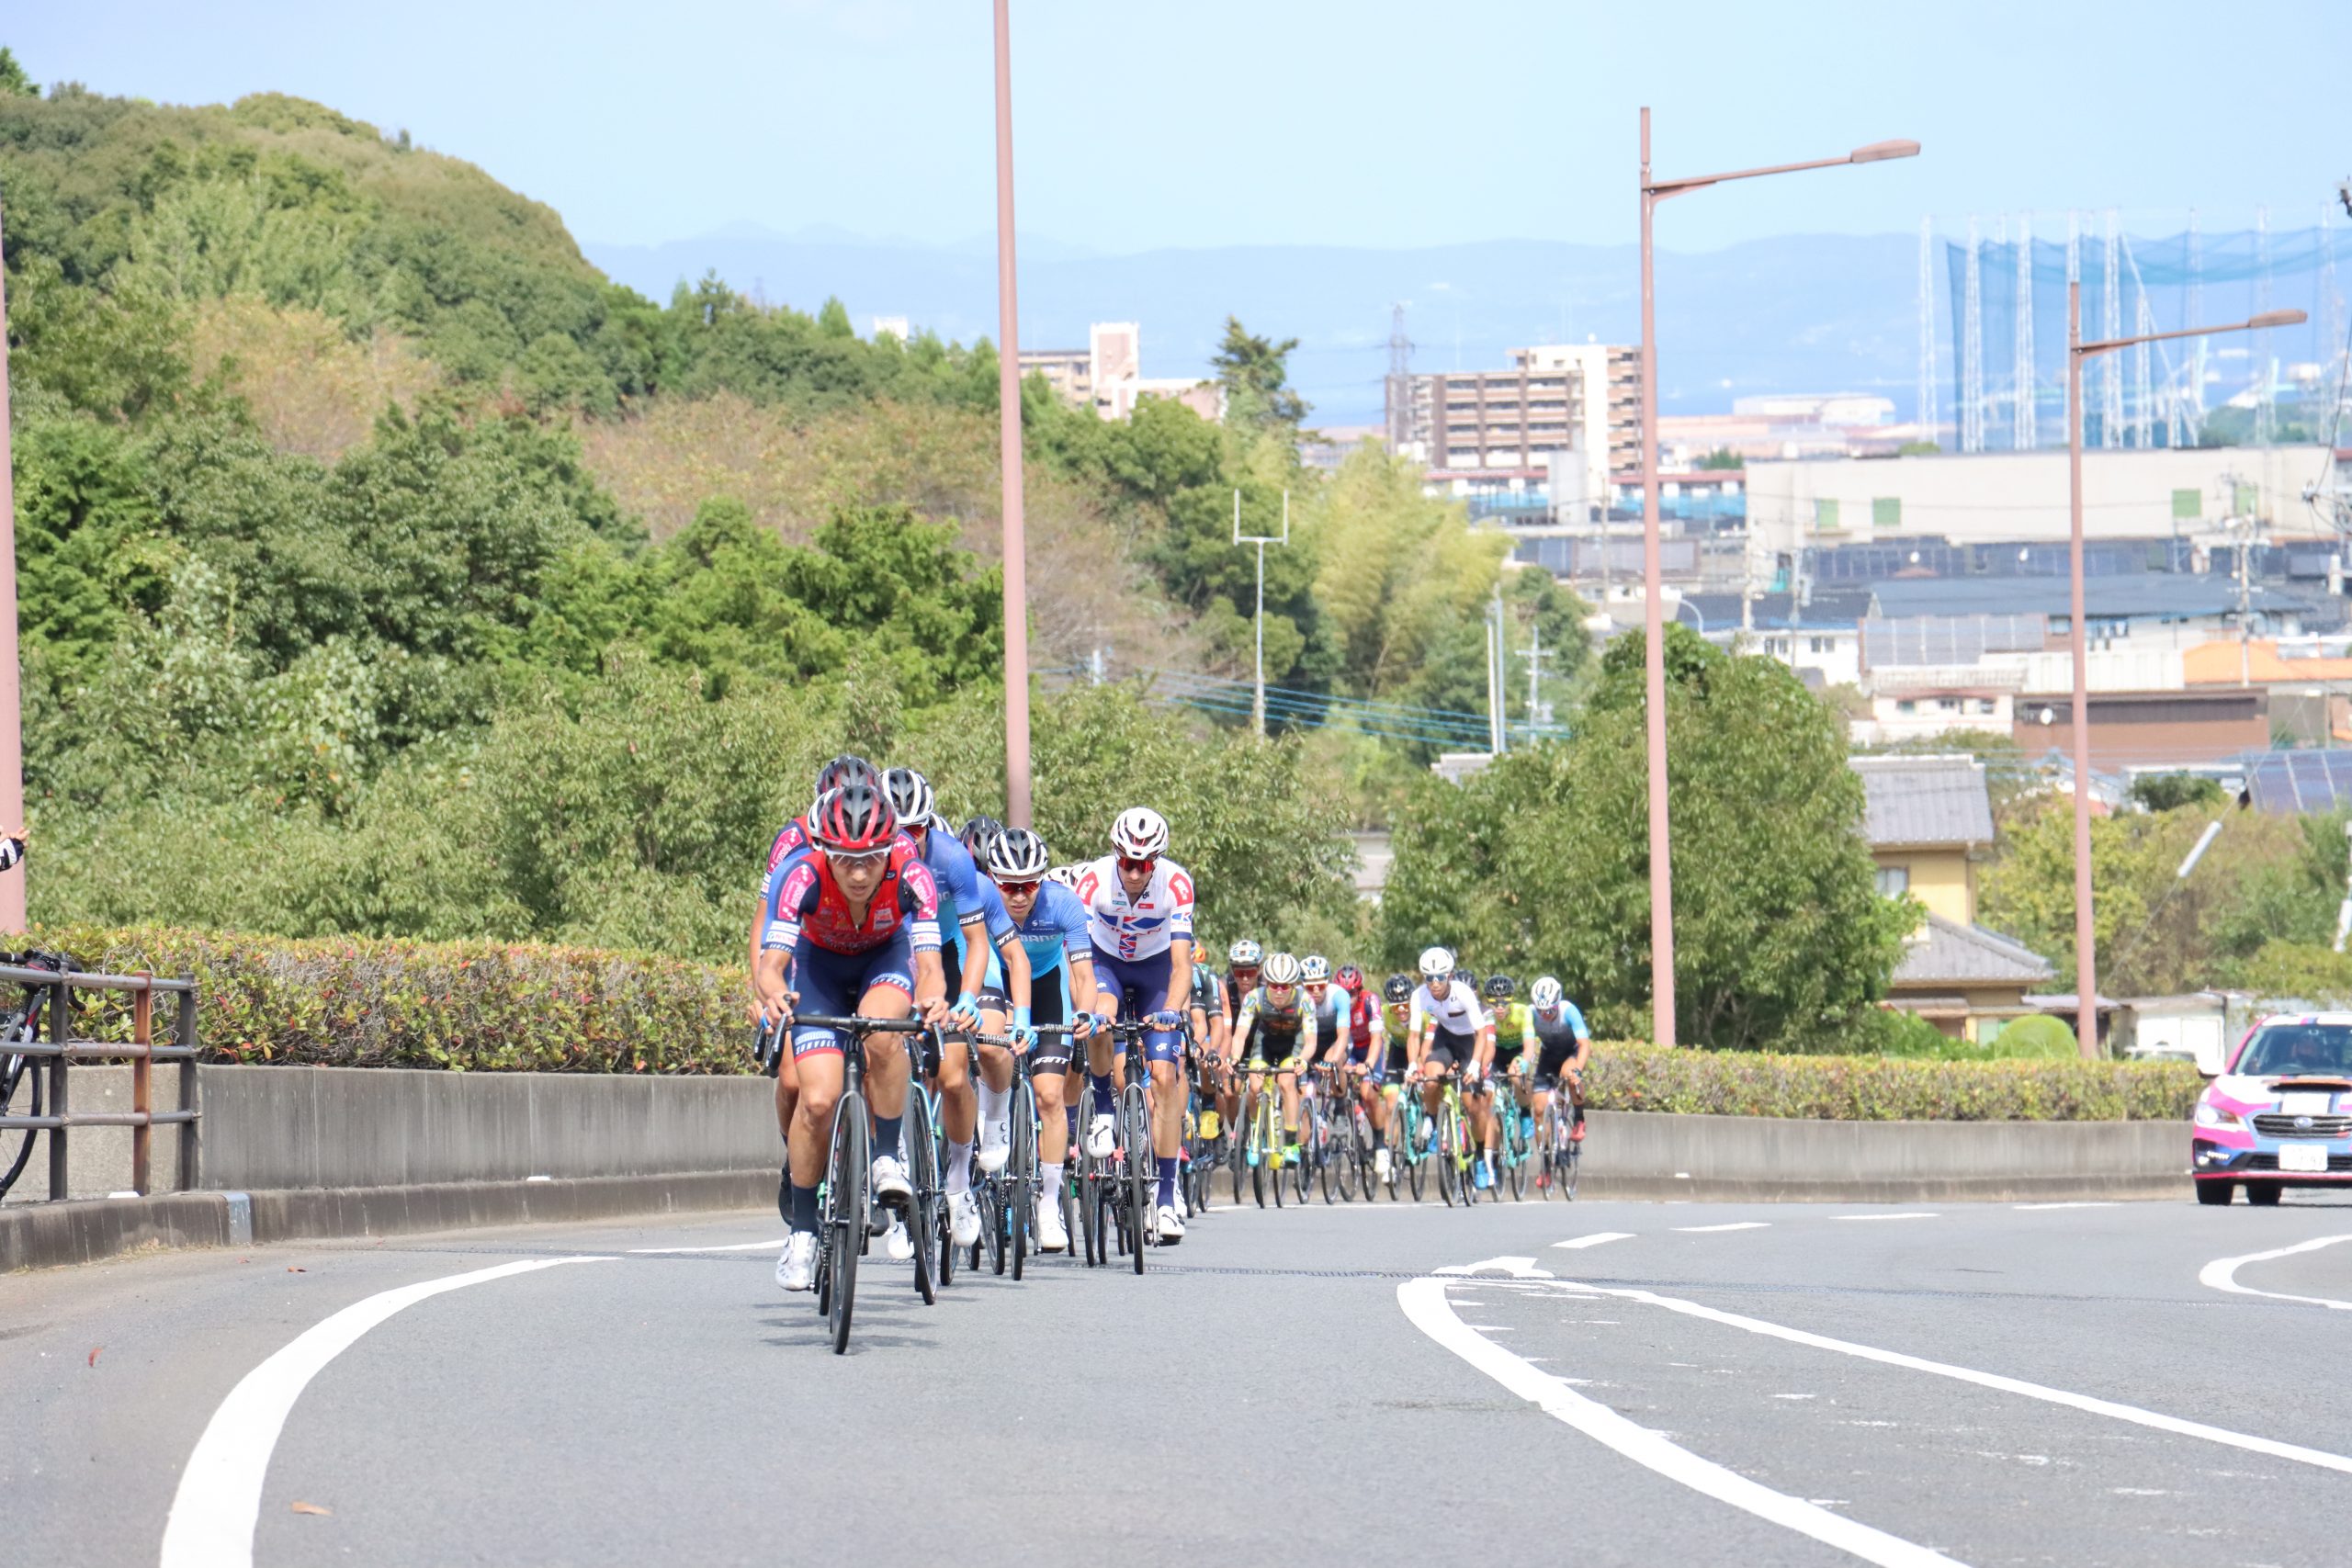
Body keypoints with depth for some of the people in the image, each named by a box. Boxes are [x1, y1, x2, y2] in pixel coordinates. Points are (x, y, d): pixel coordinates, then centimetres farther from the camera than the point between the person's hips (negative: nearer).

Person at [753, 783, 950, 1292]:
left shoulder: (910, 877, -34)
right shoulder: (803, 878, -35)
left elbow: (928, 962, -41)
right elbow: (769, 963, -41)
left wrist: (933, 999, -63)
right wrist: (773, 995, -64)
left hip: (886, 956, 0)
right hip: (820, 962, 0)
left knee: (882, 1035, -34)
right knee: (818, 1099, -16)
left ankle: (887, 1158, -13)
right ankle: (802, 1230, 2)